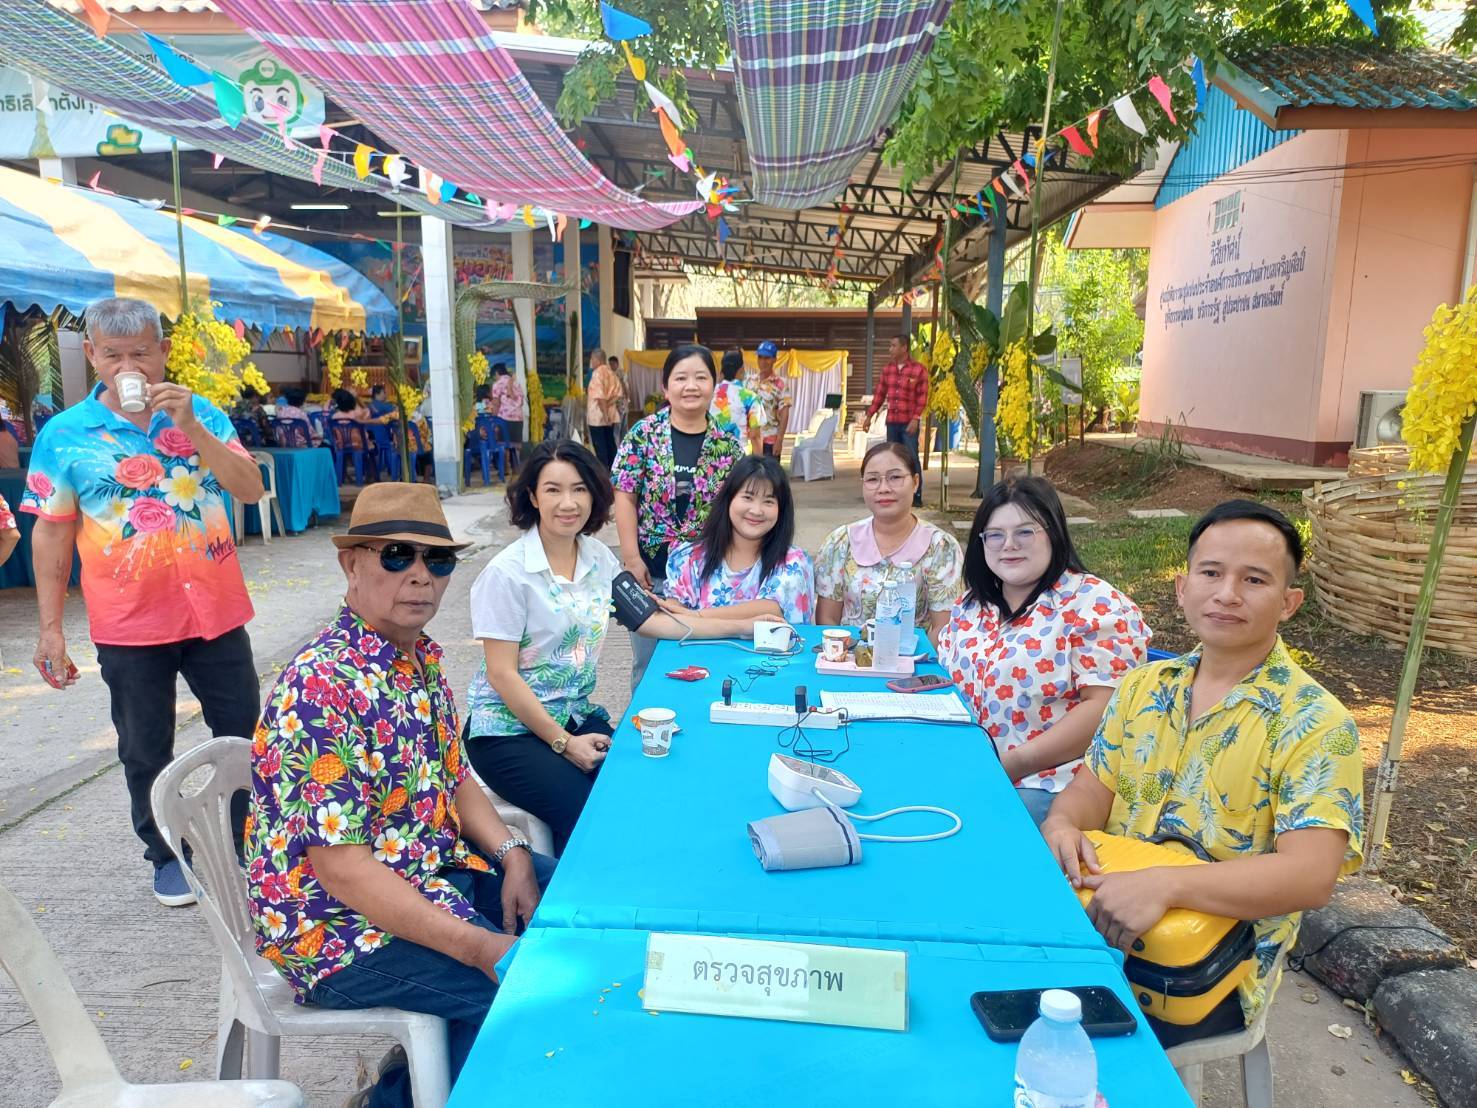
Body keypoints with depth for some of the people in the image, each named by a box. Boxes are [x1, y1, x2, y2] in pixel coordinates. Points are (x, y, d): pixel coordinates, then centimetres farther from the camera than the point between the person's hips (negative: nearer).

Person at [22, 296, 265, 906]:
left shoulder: (203, 416, 1)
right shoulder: (64, 434, -2)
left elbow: (250, 490, -10)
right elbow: (51, 533, 0)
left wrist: (190, 427, -20)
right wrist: (51, 629, -1)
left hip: (216, 614, 1)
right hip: (129, 626, -1)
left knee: (244, 735, 11)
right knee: (146, 754, 12)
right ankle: (167, 855, 32)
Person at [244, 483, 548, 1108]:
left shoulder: (421, 655, 2)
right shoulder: (322, 687, -26)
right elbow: (343, 870, -27)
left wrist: (511, 853, -5)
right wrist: (479, 946, -27)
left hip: (429, 874, 9)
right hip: (338, 924, -9)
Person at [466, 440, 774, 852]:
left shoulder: (598, 557, 3)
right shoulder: (507, 572, -16)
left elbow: (647, 619, 10)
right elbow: (501, 674, -15)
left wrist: (738, 626, 8)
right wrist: (563, 742, -15)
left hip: (575, 716, 5)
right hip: (509, 729, -5)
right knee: (585, 814, -25)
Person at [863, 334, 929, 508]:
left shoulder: (918, 369, -6)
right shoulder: (887, 369, 9)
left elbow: (922, 397, -8)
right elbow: (880, 394, 13)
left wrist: (915, 418, -18)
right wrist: (869, 416, 10)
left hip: (909, 423, -5)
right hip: (892, 422, 5)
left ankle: (917, 497, -1)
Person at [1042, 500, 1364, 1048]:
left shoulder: (1315, 724, -11)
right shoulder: (1144, 686, 7)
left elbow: (1311, 875, -22)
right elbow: (1095, 786, 9)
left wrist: (1165, 885, -35)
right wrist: (1062, 826, -16)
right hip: (1100, 911, 5)